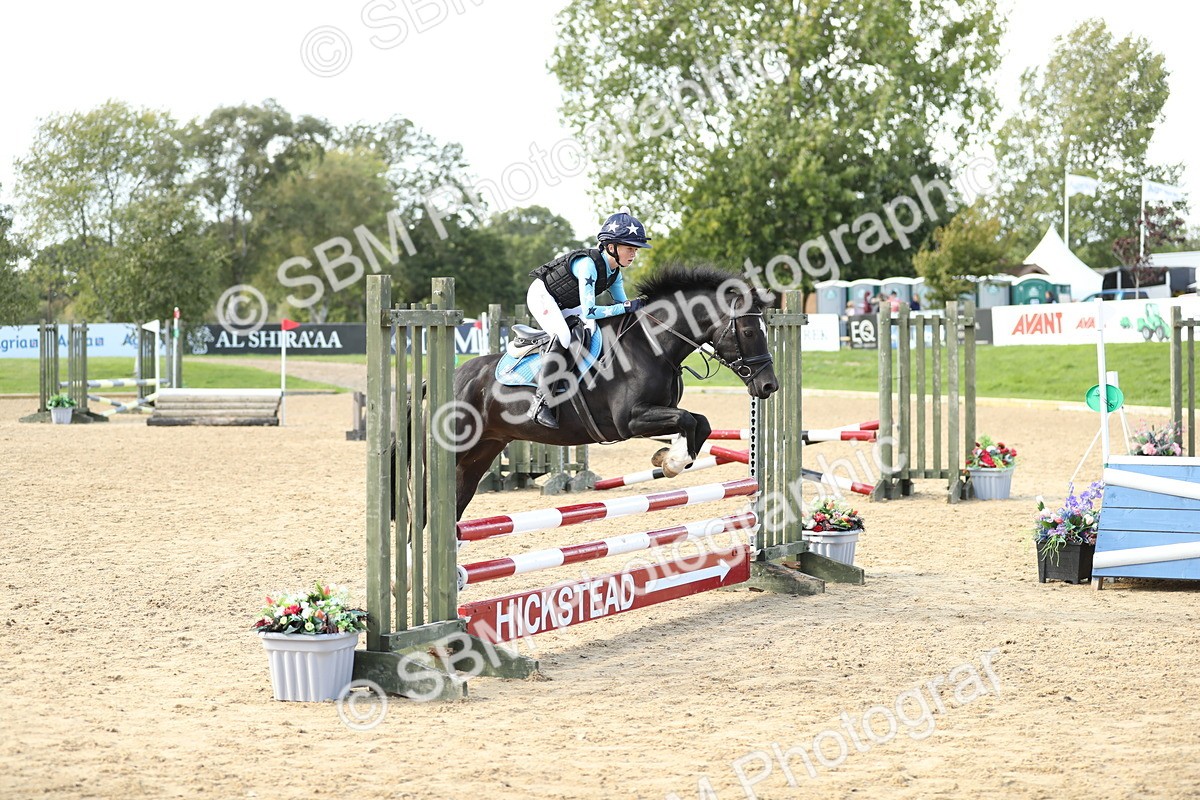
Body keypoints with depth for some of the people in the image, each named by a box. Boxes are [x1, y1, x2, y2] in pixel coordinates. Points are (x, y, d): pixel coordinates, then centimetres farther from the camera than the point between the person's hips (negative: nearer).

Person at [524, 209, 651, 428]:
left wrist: (640, 308, -17)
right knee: (564, 336, -30)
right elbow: (588, 312, -37)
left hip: (565, 305, 10)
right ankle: (540, 403, -30)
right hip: (541, 296, -10)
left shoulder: (615, 273, -6)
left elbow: (622, 305, 3)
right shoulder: (588, 265, -33)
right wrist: (626, 306, -36)